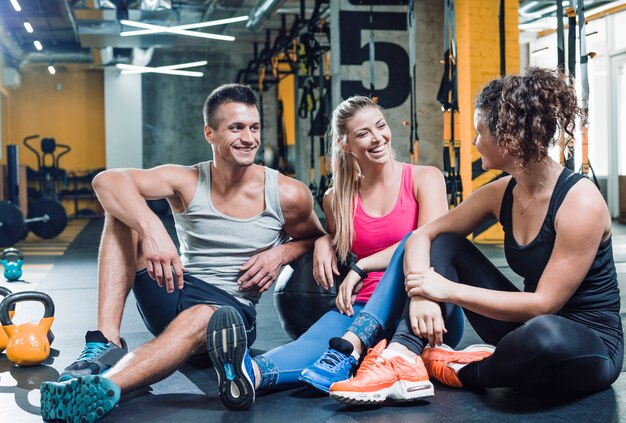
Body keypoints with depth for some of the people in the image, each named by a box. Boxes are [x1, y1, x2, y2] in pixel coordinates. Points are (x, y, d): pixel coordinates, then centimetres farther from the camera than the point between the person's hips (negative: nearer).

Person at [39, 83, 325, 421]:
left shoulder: (288, 195, -5)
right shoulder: (187, 183, -5)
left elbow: (316, 240, 13)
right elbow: (106, 181, -19)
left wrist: (282, 253, -10)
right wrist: (151, 228, -38)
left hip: (232, 309, -2)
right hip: (172, 294, 3)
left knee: (202, 317, -41)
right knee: (126, 209, -17)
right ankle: (105, 342, -30)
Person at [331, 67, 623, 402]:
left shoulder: (580, 200, -22)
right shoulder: (500, 193, -1)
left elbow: (544, 304, -24)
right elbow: (424, 235, 1)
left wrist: (450, 290, -24)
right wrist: (420, 293, -20)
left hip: (592, 347, -7)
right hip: (529, 328, 7)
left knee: (542, 333, -42)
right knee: (446, 245, -1)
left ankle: (463, 373, -10)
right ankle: (406, 354, -19)